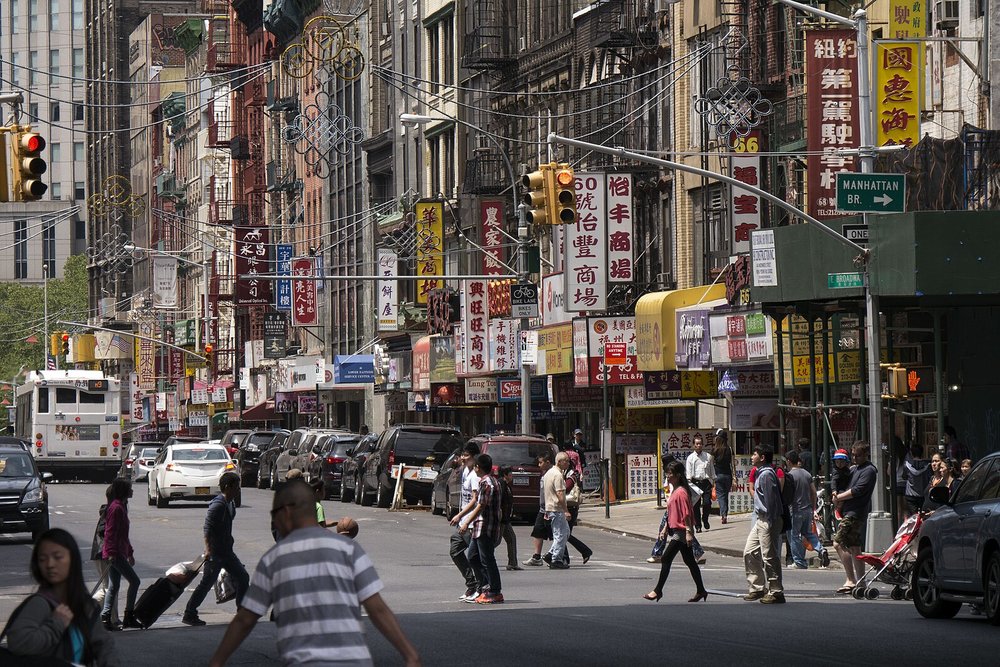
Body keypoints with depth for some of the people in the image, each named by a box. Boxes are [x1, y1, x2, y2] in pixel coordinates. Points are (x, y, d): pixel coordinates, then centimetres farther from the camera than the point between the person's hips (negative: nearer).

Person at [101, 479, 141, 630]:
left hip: (118, 553, 10)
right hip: (115, 553, -10)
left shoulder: (121, 507, 18)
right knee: (134, 581, -8)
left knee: (113, 586, 9)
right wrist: (111, 553, -25)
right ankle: (129, 617, -5)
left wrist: (130, 552, 28)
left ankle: (105, 618, 7)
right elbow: (111, 532, -20)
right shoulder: (116, 508, -14)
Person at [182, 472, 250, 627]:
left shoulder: (230, 504, 11)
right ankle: (189, 615, 2)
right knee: (207, 583, -5)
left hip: (226, 551, 10)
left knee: (242, 577, 10)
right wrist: (208, 548, -32)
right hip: (215, 553, -10)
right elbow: (207, 527, -25)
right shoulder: (218, 505, -19)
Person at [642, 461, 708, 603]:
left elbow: (686, 514, -20)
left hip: (681, 531, -10)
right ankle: (701, 591, 17)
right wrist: (666, 528, 24)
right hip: (676, 530, 10)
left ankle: (658, 591, -4)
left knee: (666, 559, -8)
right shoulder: (674, 491, 14)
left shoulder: (681, 492, -16)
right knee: (689, 561, 12)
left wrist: (689, 532, -23)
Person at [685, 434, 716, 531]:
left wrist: (713, 483, 11)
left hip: (706, 482, 1)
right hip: (696, 482, -1)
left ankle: (705, 519, 16)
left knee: (707, 503, -10)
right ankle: (698, 526, 8)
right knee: (696, 505, 0)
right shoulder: (690, 458, 4)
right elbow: (688, 473, 0)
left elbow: (712, 470, 15)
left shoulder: (708, 456, 10)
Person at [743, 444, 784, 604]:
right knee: (750, 553, 14)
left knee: (769, 557, -6)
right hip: (761, 519, 11)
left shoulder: (766, 474, -16)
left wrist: (770, 523, -23)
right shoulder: (761, 473, 16)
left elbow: (771, 499, -21)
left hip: (768, 520, -11)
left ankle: (776, 592, -1)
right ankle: (757, 587, 21)